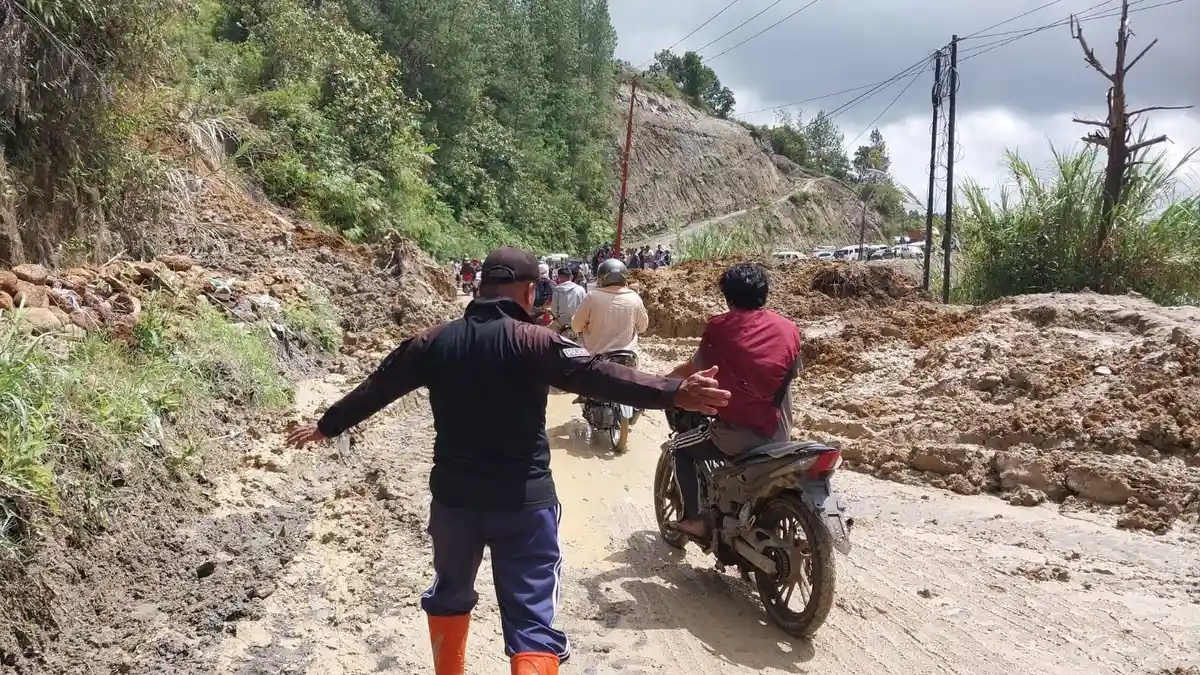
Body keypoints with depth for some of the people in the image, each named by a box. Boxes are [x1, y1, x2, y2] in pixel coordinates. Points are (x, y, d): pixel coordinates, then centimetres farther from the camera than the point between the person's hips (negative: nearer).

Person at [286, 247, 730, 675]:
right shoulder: (532, 341, -12)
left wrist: (326, 426, 30)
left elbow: (376, 388, 15)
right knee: (532, 619, -2)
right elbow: (596, 375, -26)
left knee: (450, 594, 28)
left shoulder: (434, 342, 4)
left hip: (454, 494, 5)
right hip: (523, 499, -5)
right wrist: (673, 392, -33)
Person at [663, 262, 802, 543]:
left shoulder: (719, 327, -7)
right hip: (779, 434, 5)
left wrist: (665, 379, 24)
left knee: (680, 449, 20)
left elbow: (694, 370, 4)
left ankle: (694, 520, 11)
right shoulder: (789, 329, 2)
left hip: (736, 433, -4)